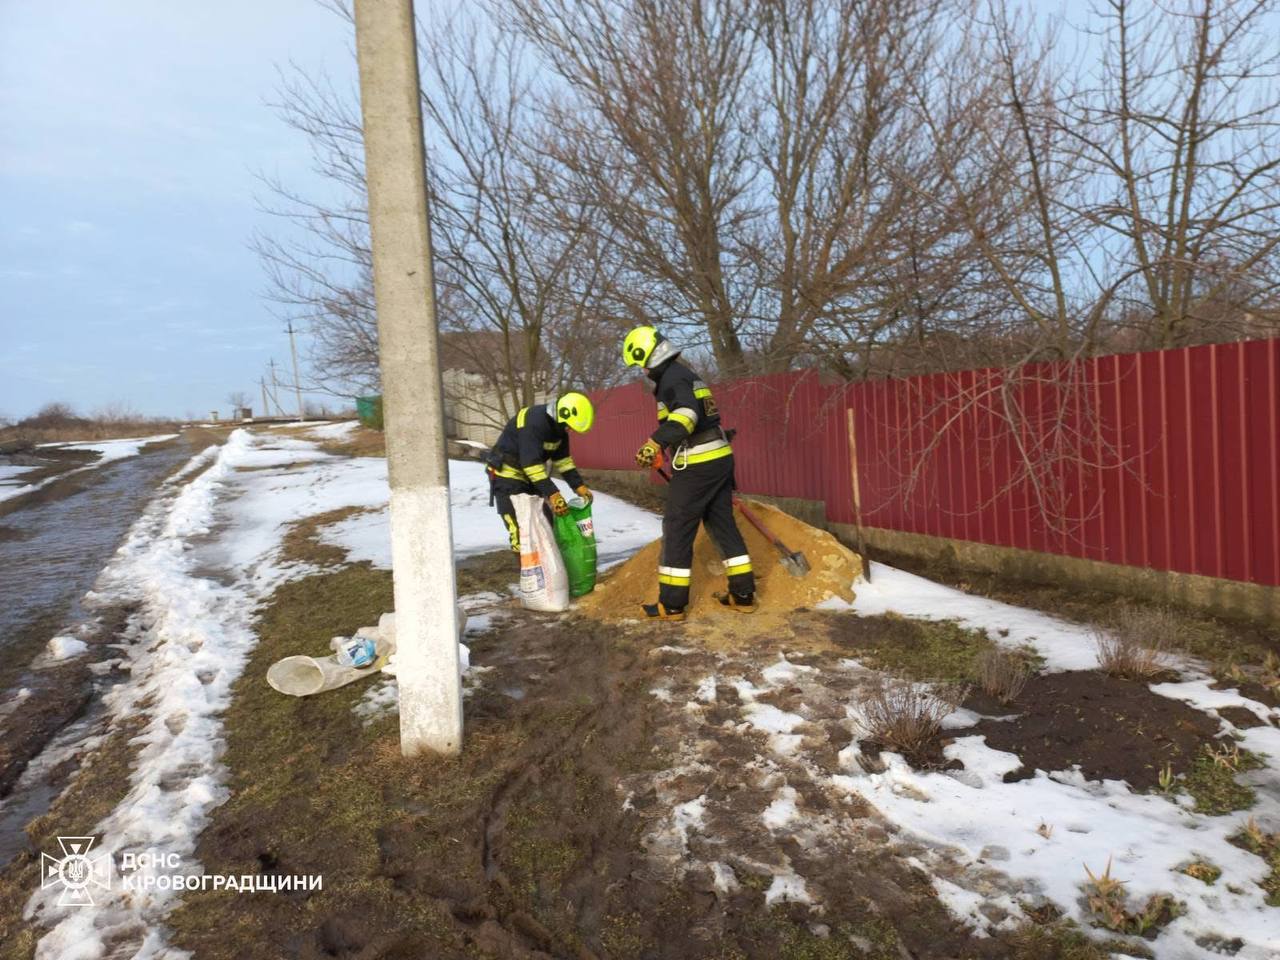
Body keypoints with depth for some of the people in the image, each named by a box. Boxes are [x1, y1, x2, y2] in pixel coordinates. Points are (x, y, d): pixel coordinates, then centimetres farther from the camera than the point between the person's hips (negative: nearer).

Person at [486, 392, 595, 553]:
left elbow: (562, 458, 6)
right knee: (520, 529, -14)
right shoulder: (534, 422, -29)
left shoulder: (558, 425, -1)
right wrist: (552, 493, -37)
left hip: (532, 475, 9)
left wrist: (578, 485, -3)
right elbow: (531, 462, -35)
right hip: (507, 473, -9)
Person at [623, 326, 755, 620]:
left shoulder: (672, 378, -11)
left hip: (697, 466, -10)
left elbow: (686, 414, -29)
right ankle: (743, 595, 19)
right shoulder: (686, 375, 20)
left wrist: (655, 442, -38)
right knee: (723, 525, 14)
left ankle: (671, 604, 4)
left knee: (677, 530, -1)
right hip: (719, 459, 10)